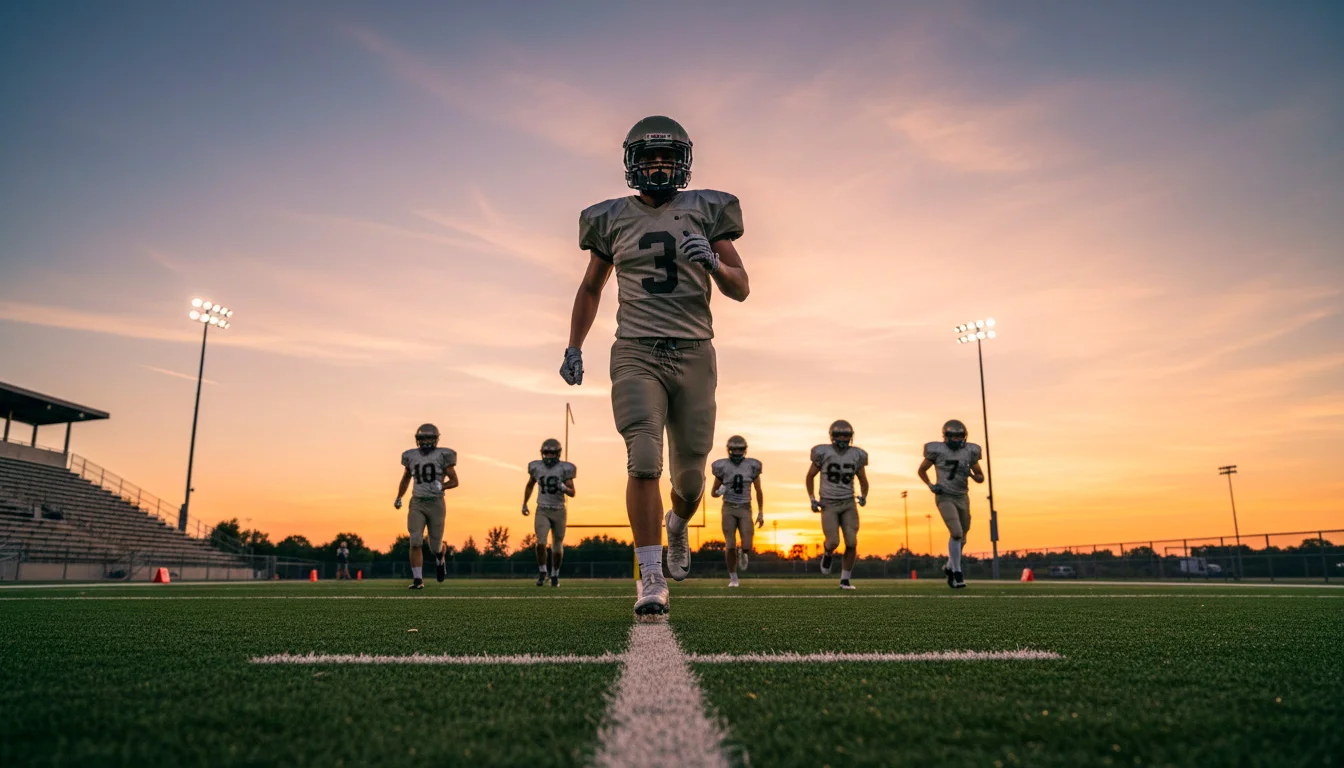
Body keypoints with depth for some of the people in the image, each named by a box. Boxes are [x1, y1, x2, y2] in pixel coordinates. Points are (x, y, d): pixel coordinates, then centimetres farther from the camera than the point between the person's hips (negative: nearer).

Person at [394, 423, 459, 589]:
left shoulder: (442, 456, -5)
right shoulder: (412, 456, 7)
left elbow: (454, 481, -1)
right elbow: (406, 477, 26)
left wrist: (441, 486, -20)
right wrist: (399, 497, 23)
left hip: (436, 504, -2)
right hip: (417, 504, 2)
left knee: (435, 546, 4)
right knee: (416, 542, -13)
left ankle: (441, 558, 41)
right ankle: (418, 580, -5)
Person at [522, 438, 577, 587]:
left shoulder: (564, 469, -8)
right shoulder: (537, 468, -1)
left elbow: (572, 493, -8)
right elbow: (529, 486, 17)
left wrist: (563, 487, -28)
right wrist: (524, 503, 13)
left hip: (559, 512, 0)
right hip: (542, 511, 1)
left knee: (557, 548, 6)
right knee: (541, 543, -16)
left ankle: (555, 575, 28)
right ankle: (542, 572, 6)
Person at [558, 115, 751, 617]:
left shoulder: (705, 211, 7)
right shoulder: (613, 219, 9)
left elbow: (740, 290, 6)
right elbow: (590, 288, 21)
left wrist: (712, 261, -14)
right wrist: (574, 348, 15)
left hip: (693, 353, 1)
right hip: (637, 353, 0)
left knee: (690, 475, 6)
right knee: (645, 461, -17)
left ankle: (677, 525, 41)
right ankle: (651, 578, -6)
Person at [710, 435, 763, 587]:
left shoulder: (752, 466, 0)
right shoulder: (722, 466, -2)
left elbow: (758, 491, 10)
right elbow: (714, 493, 8)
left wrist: (761, 513, 6)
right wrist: (720, 492, -17)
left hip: (745, 509, 1)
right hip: (728, 508, -1)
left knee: (747, 546, -11)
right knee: (730, 546, -10)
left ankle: (742, 553, 28)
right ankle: (733, 578, 10)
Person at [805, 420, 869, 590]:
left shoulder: (857, 455, 1)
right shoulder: (823, 453, -8)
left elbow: (863, 481, 14)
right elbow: (810, 476, 5)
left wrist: (863, 496, -6)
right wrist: (812, 499, -2)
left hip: (848, 504, 3)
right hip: (828, 505, -3)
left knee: (852, 543, -7)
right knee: (833, 542, -16)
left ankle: (845, 580, 9)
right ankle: (827, 554, 22)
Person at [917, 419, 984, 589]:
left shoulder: (970, 452, 4)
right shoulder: (937, 450, -6)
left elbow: (981, 478, 12)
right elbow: (921, 470, 8)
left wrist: (970, 473, -10)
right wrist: (930, 485, -7)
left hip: (962, 497, 5)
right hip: (945, 497, -5)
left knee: (961, 538, 12)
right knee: (956, 533, -20)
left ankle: (950, 567, 36)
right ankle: (957, 572, -6)